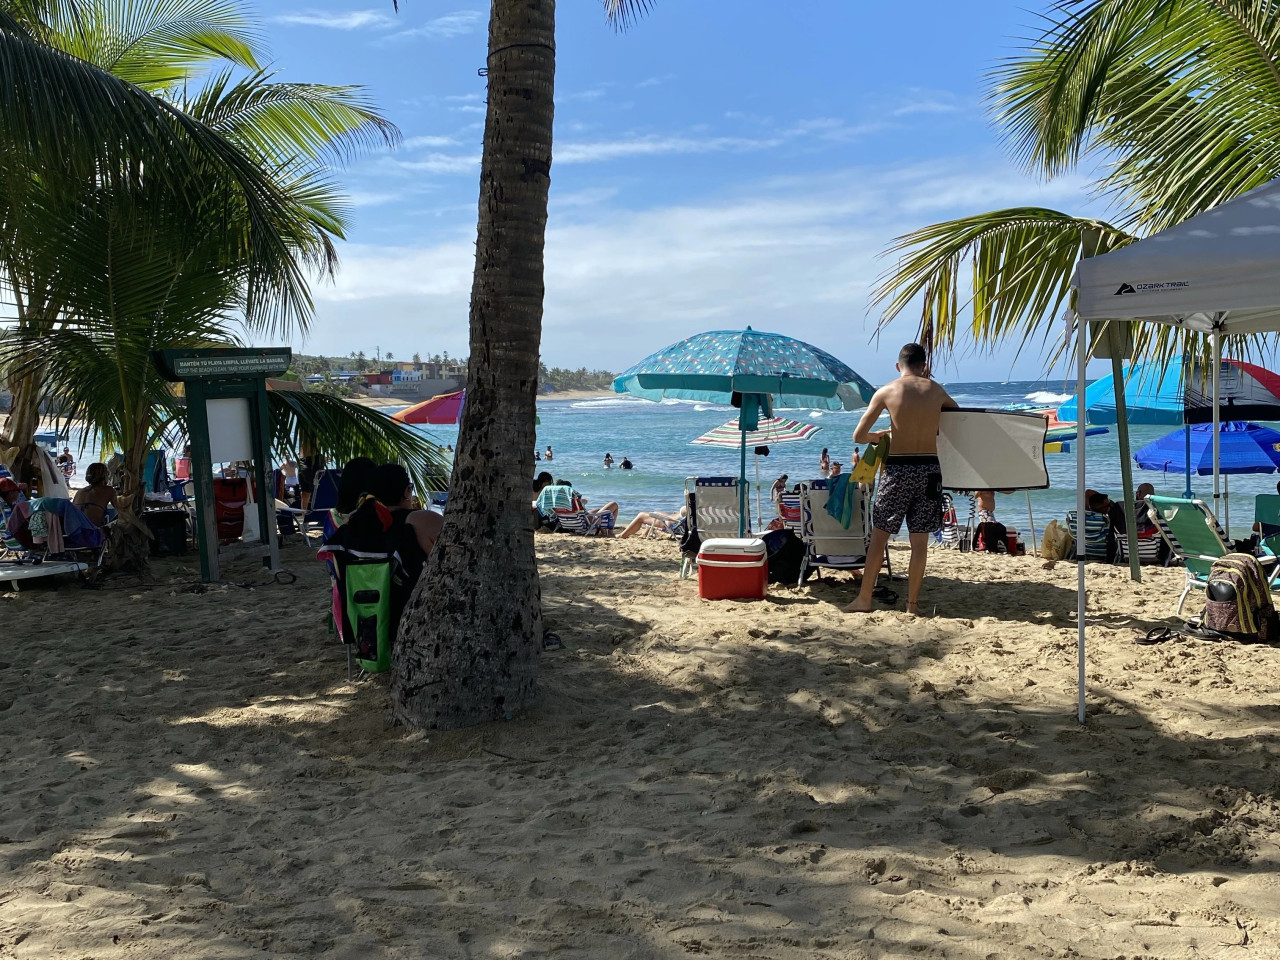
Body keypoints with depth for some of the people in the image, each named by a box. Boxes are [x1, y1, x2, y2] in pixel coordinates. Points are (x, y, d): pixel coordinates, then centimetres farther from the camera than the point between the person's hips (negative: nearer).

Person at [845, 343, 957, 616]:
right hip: (929, 469, 2)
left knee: (879, 535, 8)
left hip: (897, 469, -2)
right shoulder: (936, 390, 6)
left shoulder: (887, 391, -2)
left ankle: (864, 599, 12)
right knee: (919, 541, 7)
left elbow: (858, 436, -4)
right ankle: (912, 603, 11)